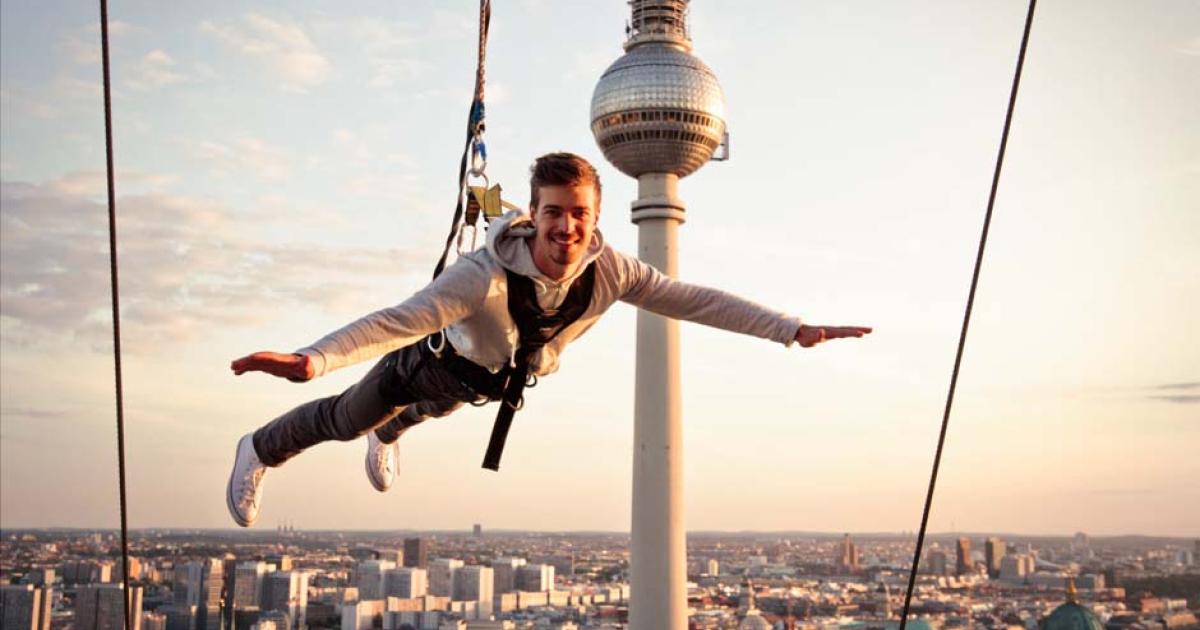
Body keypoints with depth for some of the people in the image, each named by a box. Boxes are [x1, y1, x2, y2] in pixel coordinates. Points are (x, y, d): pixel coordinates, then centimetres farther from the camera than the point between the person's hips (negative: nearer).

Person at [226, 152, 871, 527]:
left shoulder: (611, 271, -33)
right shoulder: (486, 273, -47)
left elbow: (697, 299, -29)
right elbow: (399, 319, -55)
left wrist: (794, 330, -32)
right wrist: (312, 359, -70)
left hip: (499, 378, 5)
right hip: (436, 360, -5)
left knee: (422, 411, 38)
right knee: (344, 420, 17)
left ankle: (386, 437, 73)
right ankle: (260, 450, 47)